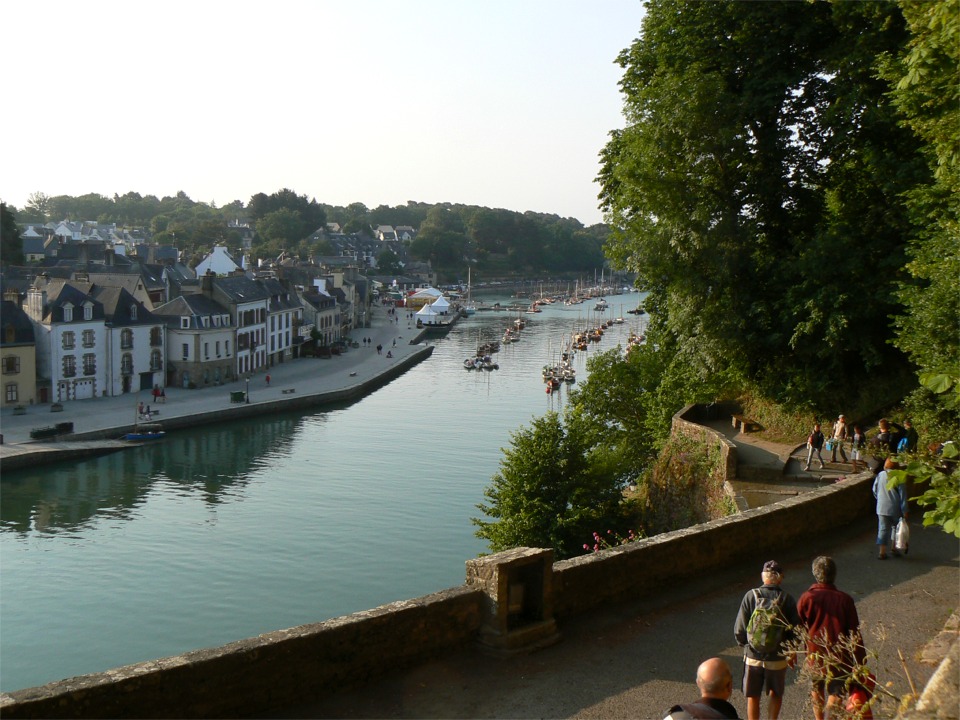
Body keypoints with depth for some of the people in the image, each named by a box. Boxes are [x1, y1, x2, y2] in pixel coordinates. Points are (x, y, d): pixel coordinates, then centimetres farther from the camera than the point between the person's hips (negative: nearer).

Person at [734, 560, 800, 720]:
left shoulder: (750, 596, -10)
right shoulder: (787, 599, -9)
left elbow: (739, 629, -8)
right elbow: (795, 630, -6)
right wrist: (791, 654, 11)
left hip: (753, 657, 0)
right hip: (778, 657, 0)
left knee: (753, 697, 13)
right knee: (776, 694, 22)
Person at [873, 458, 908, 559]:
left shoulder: (880, 475, -2)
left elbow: (874, 490, 8)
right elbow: (902, 495, -10)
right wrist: (905, 511, -5)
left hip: (882, 508, 2)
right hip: (895, 509, -2)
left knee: (883, 529, 4)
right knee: (896, 527, 20)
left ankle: (882, 551, -2)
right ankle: (893, 548, 24)